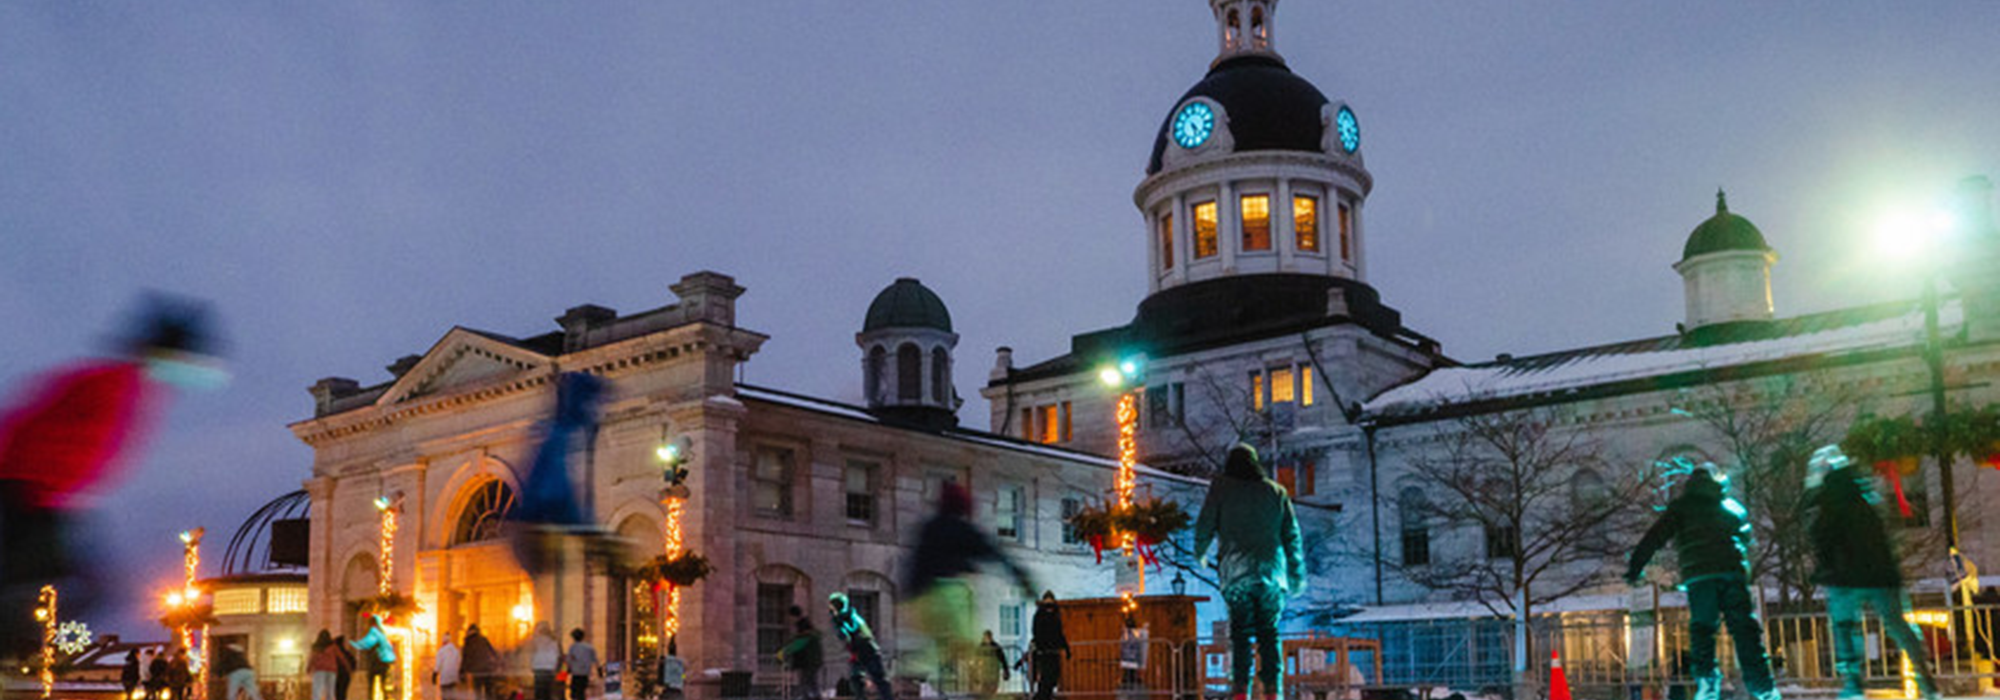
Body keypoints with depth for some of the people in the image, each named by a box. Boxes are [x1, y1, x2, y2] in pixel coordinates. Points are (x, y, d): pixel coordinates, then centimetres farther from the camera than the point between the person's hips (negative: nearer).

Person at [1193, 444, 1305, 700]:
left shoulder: (1220, 488, 5)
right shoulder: (1277, 492, 13)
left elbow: (1204, 525, 4)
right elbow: (1292, 536, 13)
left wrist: (1200, 553, 23)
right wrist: (1297, 574, 20)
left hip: (1236, 570, -2)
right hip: (1271, 572, 2)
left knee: (1240, 630, 0)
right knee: (1269, 632, 8)